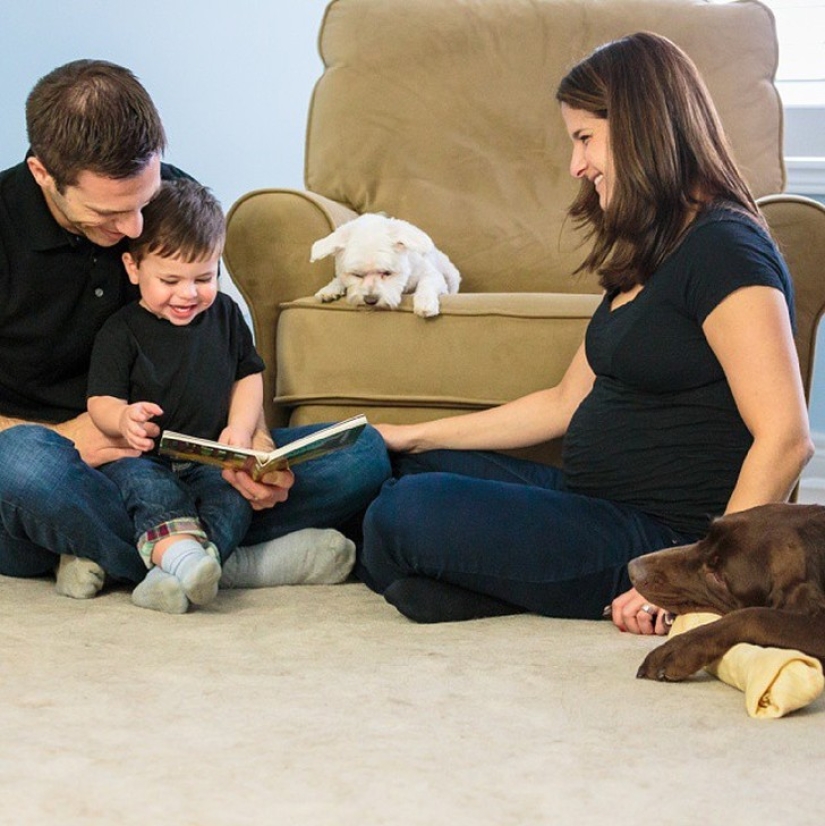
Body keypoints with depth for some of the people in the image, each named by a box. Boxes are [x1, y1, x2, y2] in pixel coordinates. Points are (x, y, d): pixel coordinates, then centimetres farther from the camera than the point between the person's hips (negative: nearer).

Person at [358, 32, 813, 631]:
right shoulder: (647, 257, 15)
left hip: (663, 536, -11)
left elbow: (786, 438, -24)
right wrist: (414, 438, 18)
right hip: (594, 502, 11)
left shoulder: (725, 251, -16)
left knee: (414, 510, -25)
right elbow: (568, 402, 20)